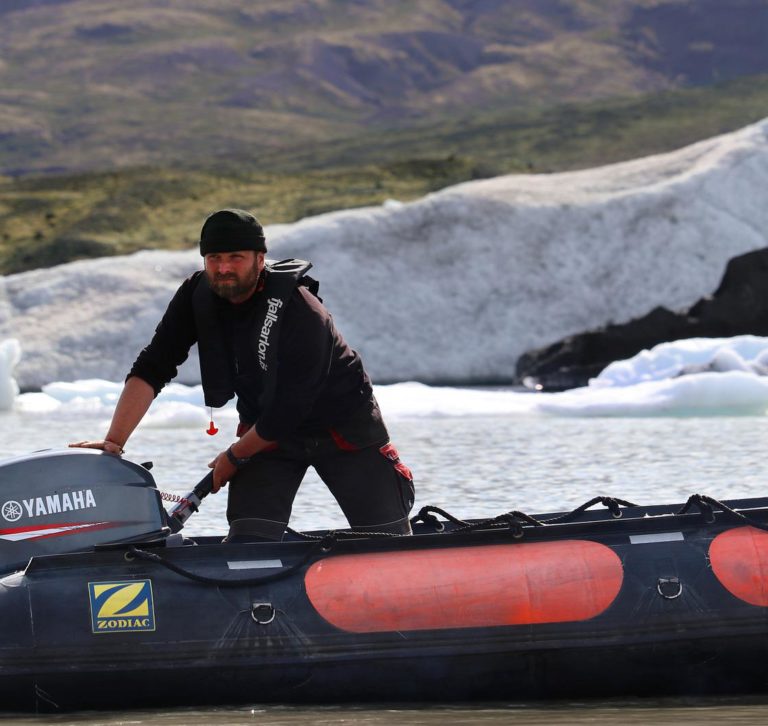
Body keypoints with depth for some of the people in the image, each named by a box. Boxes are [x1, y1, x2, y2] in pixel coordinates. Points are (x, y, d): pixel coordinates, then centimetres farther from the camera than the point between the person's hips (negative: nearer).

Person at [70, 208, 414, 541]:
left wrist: (234, 457, -13)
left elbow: (288, 411, -24)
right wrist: (114, 441, -24)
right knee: (248, 541, -14)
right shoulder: (197, 295, -13)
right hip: (266, 429, 4)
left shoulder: (302, 315, -28)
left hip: (343, 422, -4)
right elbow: (152, 368, -14)